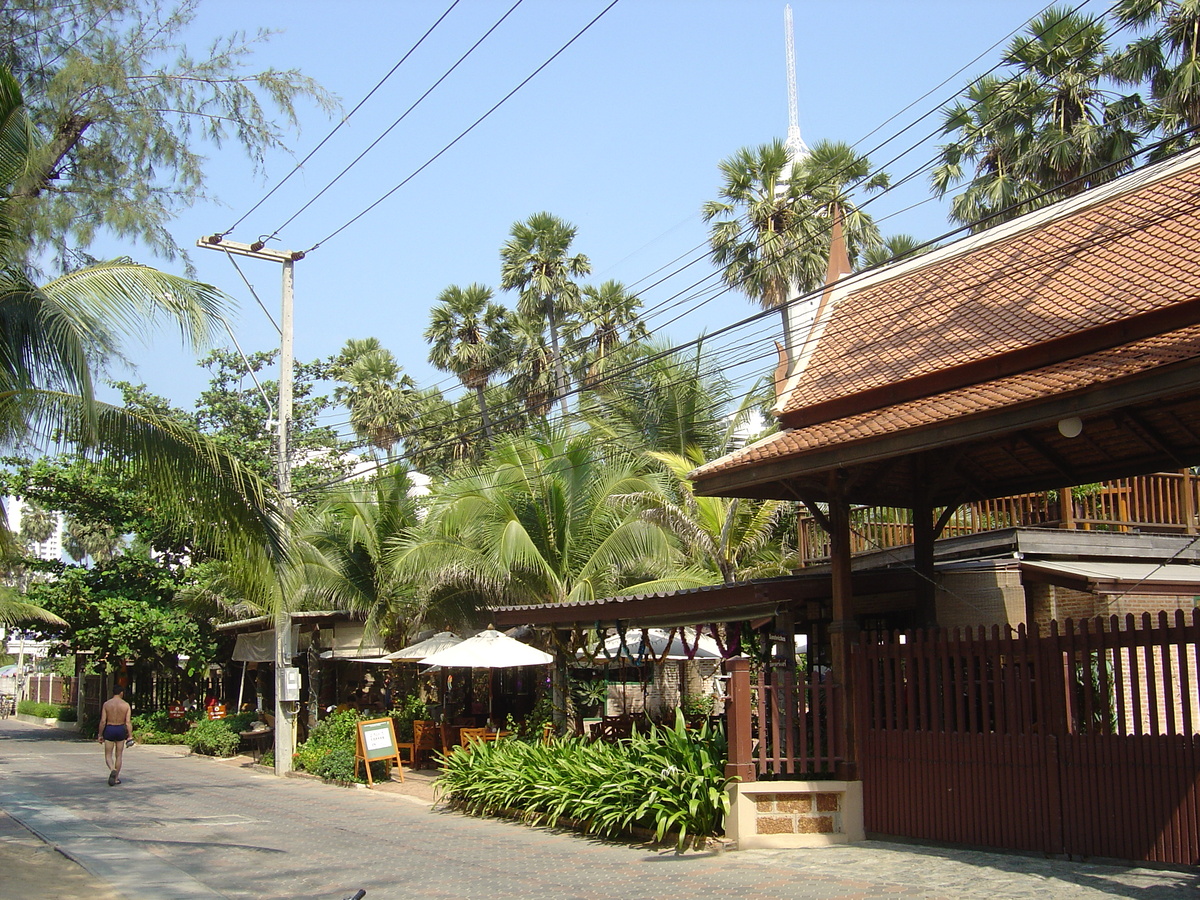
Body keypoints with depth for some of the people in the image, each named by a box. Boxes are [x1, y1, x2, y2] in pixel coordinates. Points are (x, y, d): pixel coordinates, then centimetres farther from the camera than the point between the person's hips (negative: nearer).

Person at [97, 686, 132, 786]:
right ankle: (116, 778, 17)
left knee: (108, 755, 6)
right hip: (120, 729, 1)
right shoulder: (126, 705, -3)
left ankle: (112, 769, -23)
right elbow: (128, 722, -8)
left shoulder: (106, 704, -3)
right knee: (119, 755, 13)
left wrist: (100, 735, 3)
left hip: (109, 729, -1)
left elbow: (103, 721, -5)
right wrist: (130, 736, -5)